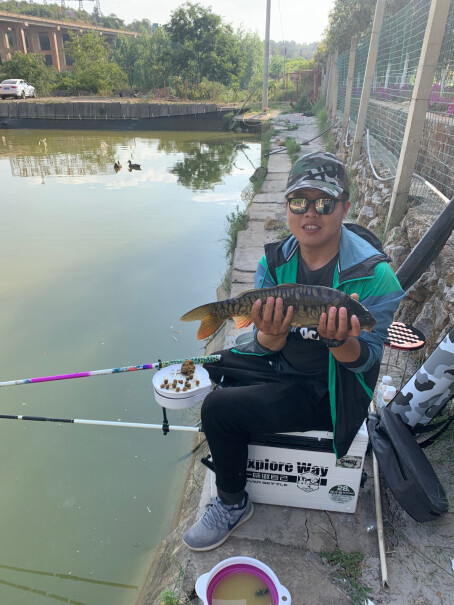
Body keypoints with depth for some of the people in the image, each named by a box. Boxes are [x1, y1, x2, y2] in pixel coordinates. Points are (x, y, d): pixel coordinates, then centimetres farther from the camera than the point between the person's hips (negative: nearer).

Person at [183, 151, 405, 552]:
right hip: (281, 363, 7)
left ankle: (234, 504, 10)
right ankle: (228, 446, 39)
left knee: (220, 408, -20)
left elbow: (366, 359, -15)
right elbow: (269, 347, -7)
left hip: (326, 392, -6)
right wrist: (272, 333, -32)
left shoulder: (373, 274, -21)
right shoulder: (275, 260, -6)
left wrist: (340, 340, -37)